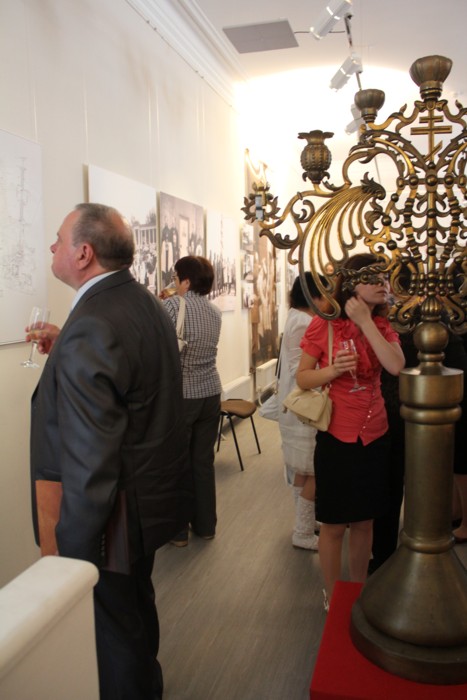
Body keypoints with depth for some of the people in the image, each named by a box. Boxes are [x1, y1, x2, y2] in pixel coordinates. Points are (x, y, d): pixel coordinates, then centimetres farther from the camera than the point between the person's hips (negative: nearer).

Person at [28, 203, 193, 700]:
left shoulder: (91, 325, -28)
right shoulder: (145, 302, 2)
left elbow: (90, 462, -29)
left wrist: (72, 551, -20)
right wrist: (67, 350, 7)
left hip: (113, 512, -10)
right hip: (152, 495, 10)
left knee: (113, 626, 13)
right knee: (138, 604, 29)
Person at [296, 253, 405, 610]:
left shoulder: (382, 326, 4)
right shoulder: (324, 324, -9)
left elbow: (396, 366, -15)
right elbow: (302, 378, -6)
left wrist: (366, 322, -17)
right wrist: (333, 370, -24)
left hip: (374, 436, 5)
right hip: (336, 437, -4)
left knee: (364, 522, 17)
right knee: (334, 524, 9)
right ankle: (333, 599, 29)